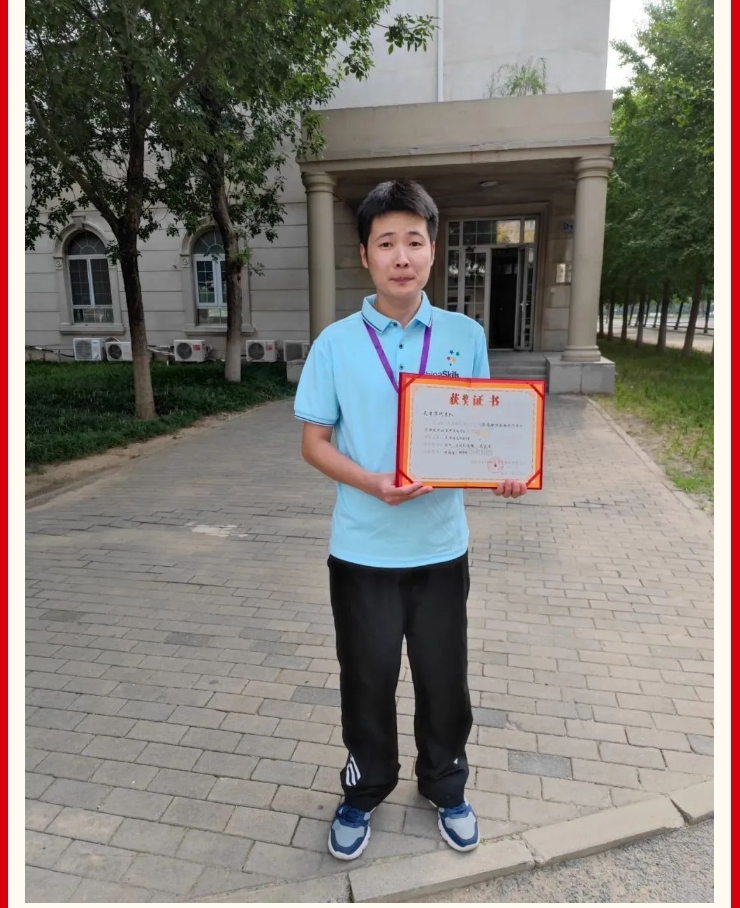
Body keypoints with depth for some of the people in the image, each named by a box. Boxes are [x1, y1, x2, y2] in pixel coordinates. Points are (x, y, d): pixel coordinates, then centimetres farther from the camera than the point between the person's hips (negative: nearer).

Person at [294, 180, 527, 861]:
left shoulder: (465, 336, -1)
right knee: (367, 679, 16)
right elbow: (314, 442, -3)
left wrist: (502, 471, -15)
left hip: (441, 544, 1)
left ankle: (446, 787, 45)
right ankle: (365, 791, 43)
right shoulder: (336, 342, -5)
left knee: (444, 677, 17)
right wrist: (371, 483, -20)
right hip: (363, 548, -1)